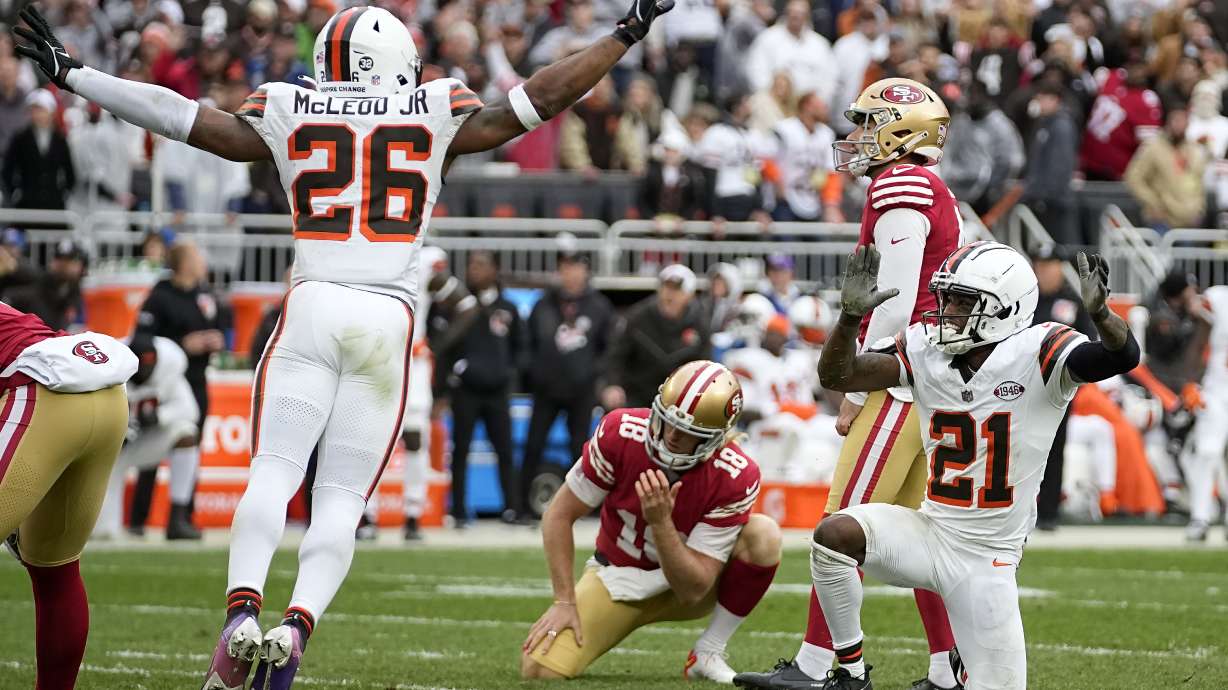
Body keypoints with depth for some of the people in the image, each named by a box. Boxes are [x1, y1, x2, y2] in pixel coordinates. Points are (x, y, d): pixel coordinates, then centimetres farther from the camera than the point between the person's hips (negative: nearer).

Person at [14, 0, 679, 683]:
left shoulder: (291, 114, 10)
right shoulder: (435, 114, 9)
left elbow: (179, 114, 14)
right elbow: (542, 99, 14)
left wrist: (68, 73, 24)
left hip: (312, 308, 0)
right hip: (389, 319, 0)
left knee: (274, 472, -3)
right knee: (343, 496, 2)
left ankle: (243, 609, -25)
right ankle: (298, 625, -17)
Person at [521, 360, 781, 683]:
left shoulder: (736, 477, -26)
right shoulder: (620, 433, -23)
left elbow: (693, 590, -26)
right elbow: (560, 515, -10)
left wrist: (661, 521, -40)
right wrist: (565, 602, -14)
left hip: (686, 581, 0)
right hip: (617, 579, 0)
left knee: (763, 535, -29)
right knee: (541, 669, -22)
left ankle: (708, 654, -14)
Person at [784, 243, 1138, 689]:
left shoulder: (1038, 354, -16)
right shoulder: (926, 351, -3)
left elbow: (1124, 357, -30)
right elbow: (837, 376, -5)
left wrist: (1099, 313, -51)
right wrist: (851, 316, -24)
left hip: (988, 557, -3)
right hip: (931, 533, 3)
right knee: (833, 535, -25)